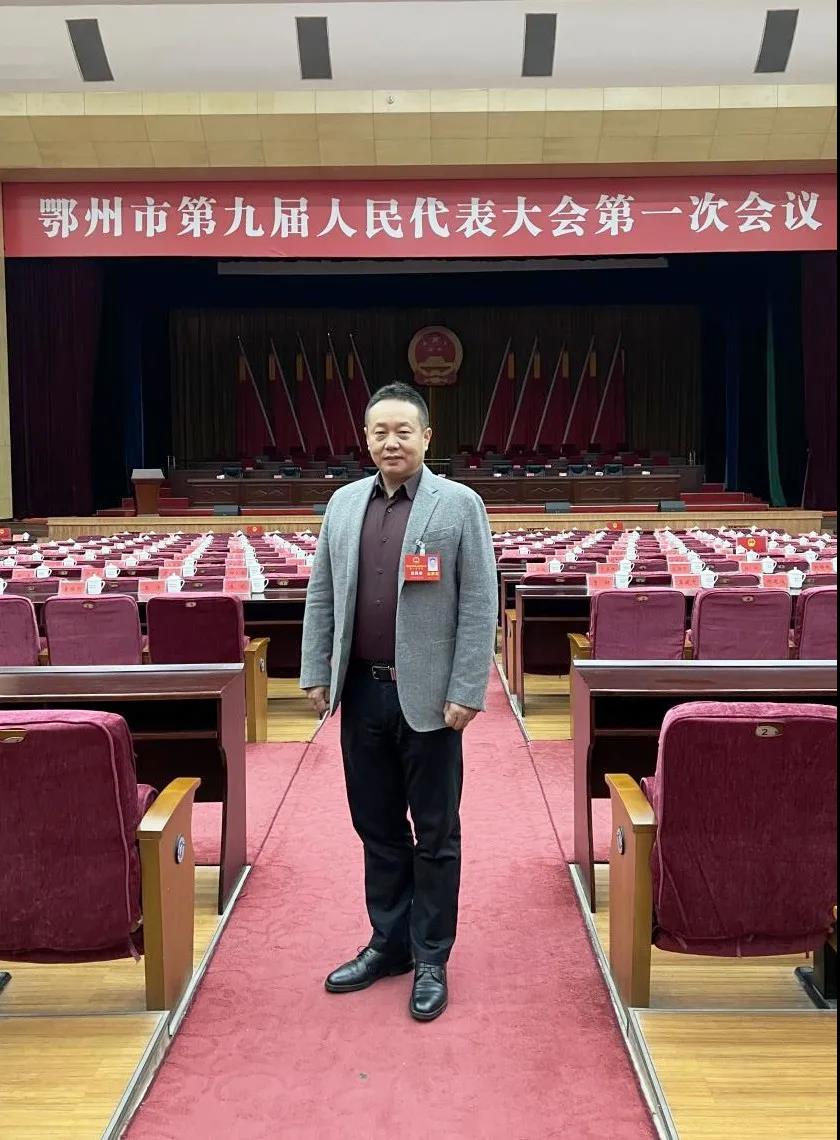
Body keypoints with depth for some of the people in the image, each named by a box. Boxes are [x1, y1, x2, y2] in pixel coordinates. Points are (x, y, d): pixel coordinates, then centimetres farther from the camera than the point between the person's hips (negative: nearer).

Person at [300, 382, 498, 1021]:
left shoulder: (460, 505, -6)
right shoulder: (344, 503, 8)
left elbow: (480, 606, -8)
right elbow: (321, 595, 12)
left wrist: (467, 693, -12)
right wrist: (316, 673, 7)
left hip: (428, 698, -4)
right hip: (362, 692, 5)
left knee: (434, 836, 7)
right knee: (377, 826, 15)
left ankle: (431, 961, 22)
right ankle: (389, 944, 32)